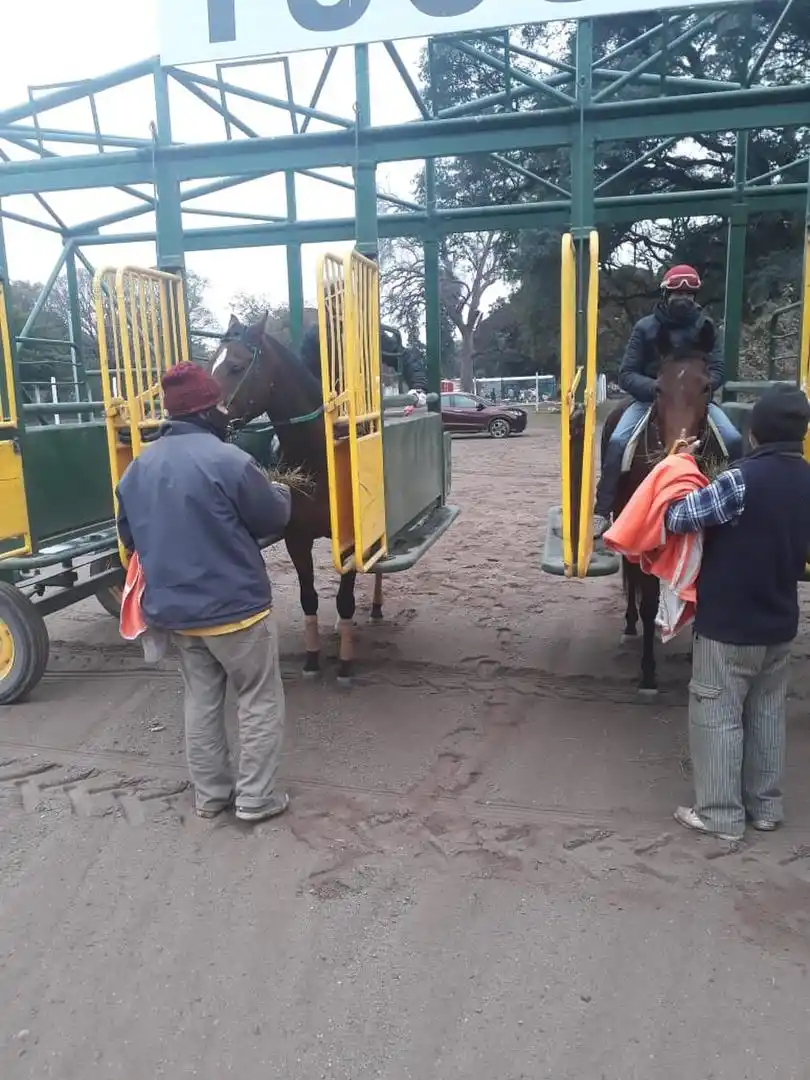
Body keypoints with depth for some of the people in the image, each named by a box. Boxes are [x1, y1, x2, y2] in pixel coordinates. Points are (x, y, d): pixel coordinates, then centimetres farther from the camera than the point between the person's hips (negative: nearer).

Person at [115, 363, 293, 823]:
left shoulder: (138, 467, 4)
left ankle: (211, 794, 29)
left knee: (201, 700, 20)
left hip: (174, 609, 7)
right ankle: (257, 798, 16)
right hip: (235, 607, -7)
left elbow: (130, 537, 14)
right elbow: (274, 520, -9)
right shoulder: (228, 460, -19)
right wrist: (281, 493, 13)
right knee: (260, 700, 10)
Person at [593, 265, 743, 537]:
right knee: (618, 441, -27)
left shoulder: (706, 326, 3)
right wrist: (656, 388, -23)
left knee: (733, 439, -19)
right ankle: (601, 513, -20)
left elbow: (717, 371, 0)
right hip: (650, 398, -2)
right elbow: (626, 374, -5)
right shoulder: (645, 327, -3)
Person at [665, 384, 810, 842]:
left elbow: (678, 517, -18)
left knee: (718, 716, 5)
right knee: (768, 713, 18)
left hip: (728, 624, -7)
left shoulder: (742, 479, -22)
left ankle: (722, 814, 14)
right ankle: (766, 805, 30)